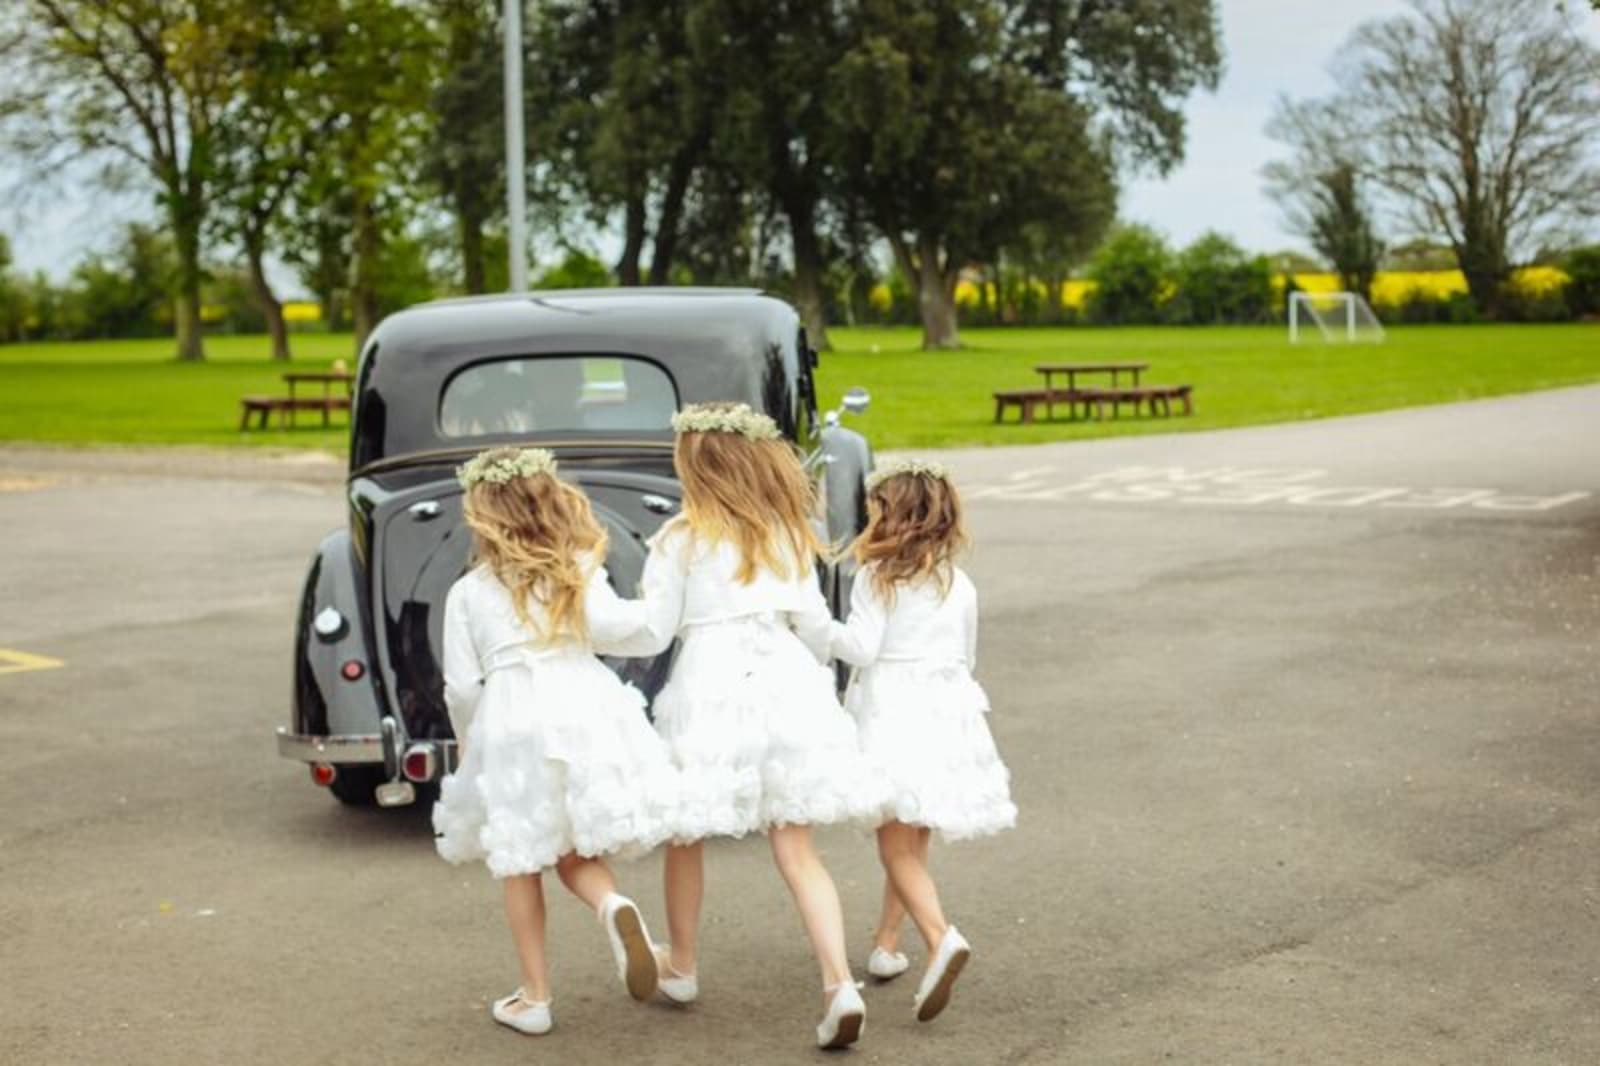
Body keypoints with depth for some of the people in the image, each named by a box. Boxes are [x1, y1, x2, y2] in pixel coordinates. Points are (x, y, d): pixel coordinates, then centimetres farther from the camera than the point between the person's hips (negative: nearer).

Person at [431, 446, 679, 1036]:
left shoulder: (468, 592, 7)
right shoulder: (579, 568, 9)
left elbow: (462, 684, 5)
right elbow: (603, 621, -11)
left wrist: (469, 743, 22)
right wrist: (641, 612, 10)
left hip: (511, 718, -2)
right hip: (583, 707, 2)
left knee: (520, 865, 11)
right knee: (575, 853, 14)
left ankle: (534, 998, 14)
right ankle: (613, 904, -19)